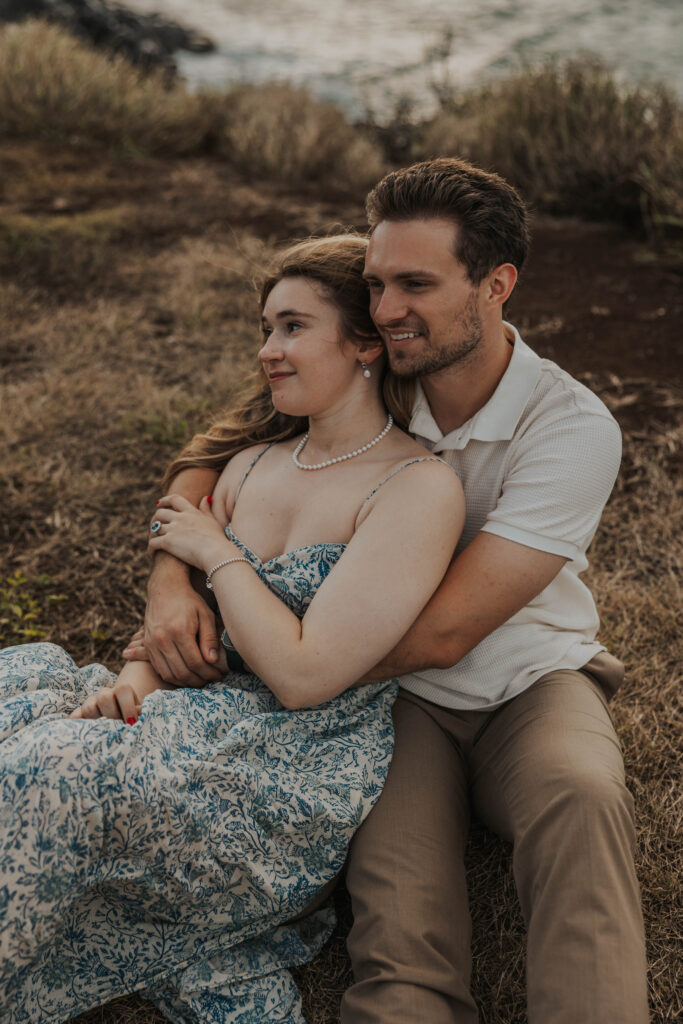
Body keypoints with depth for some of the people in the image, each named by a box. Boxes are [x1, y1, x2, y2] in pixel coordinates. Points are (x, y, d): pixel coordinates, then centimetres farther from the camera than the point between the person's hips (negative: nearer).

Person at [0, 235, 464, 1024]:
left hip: (304, 775, -7)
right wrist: (137, 675, -10)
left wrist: (215, 552, -9)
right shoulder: (254, 458, 8)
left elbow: (302, 676, -20)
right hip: (207, 716, 8)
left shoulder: (419, 488, -15)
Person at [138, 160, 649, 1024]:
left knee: (582, 798, -36)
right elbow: (210, 460, 2)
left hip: (532, 682, -1)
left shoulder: (573, 429, -19)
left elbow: (441, 631, -24)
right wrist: (171, 583, -20)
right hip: (404, 697, 2)